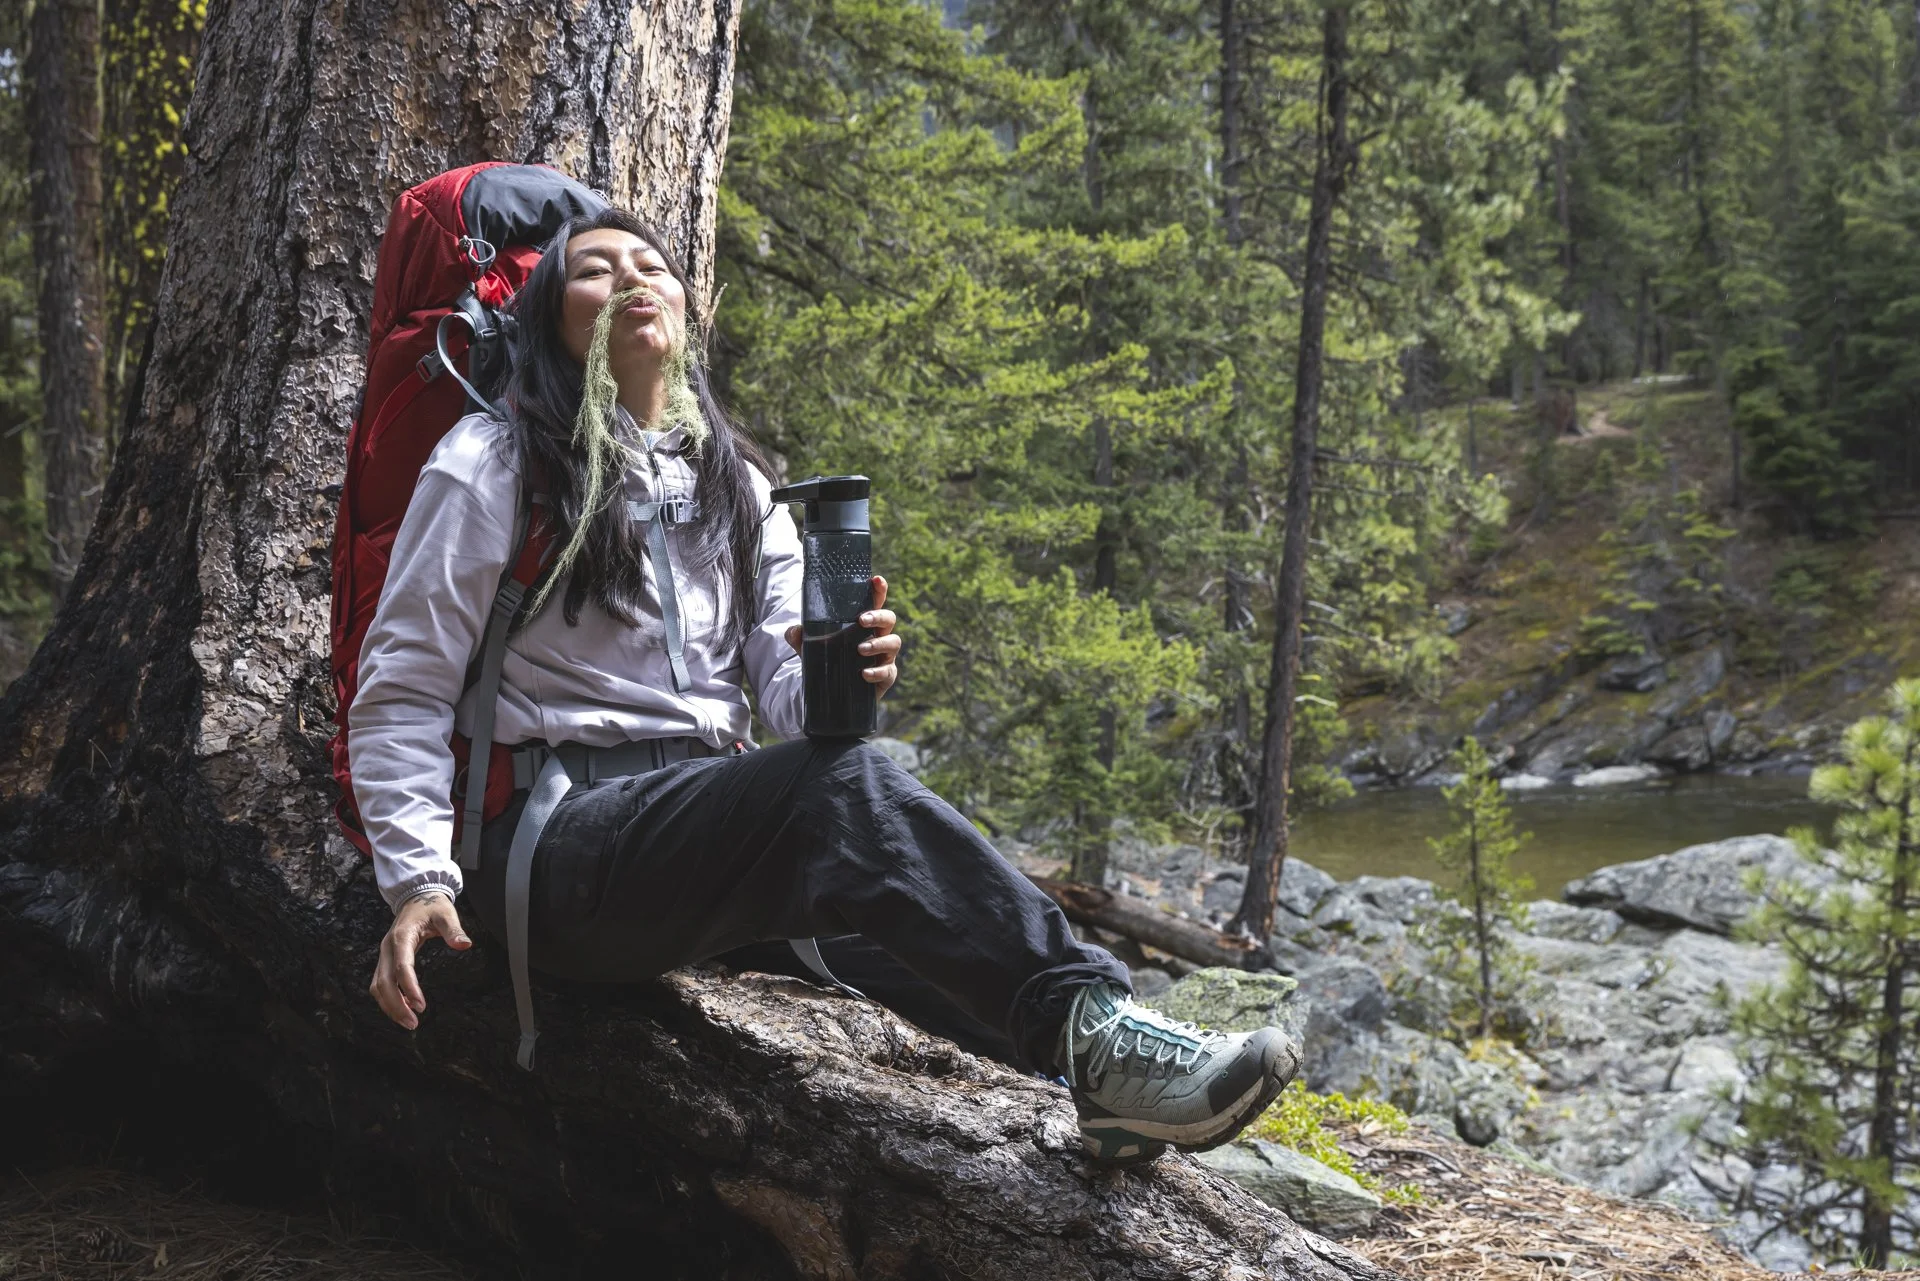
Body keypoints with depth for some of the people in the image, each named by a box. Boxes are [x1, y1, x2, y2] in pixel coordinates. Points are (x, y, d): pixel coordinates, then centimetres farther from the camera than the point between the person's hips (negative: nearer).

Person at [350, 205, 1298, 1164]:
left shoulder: (736, 482, 20)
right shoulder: (492, 465, 4)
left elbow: (786, 681, 8)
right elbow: (400, 693, -1)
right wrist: (419, 878, -15)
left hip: (713, 833, 6)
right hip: (562, 843, -6)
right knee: (840, 783, -31)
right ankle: (1088, 1018, -33)